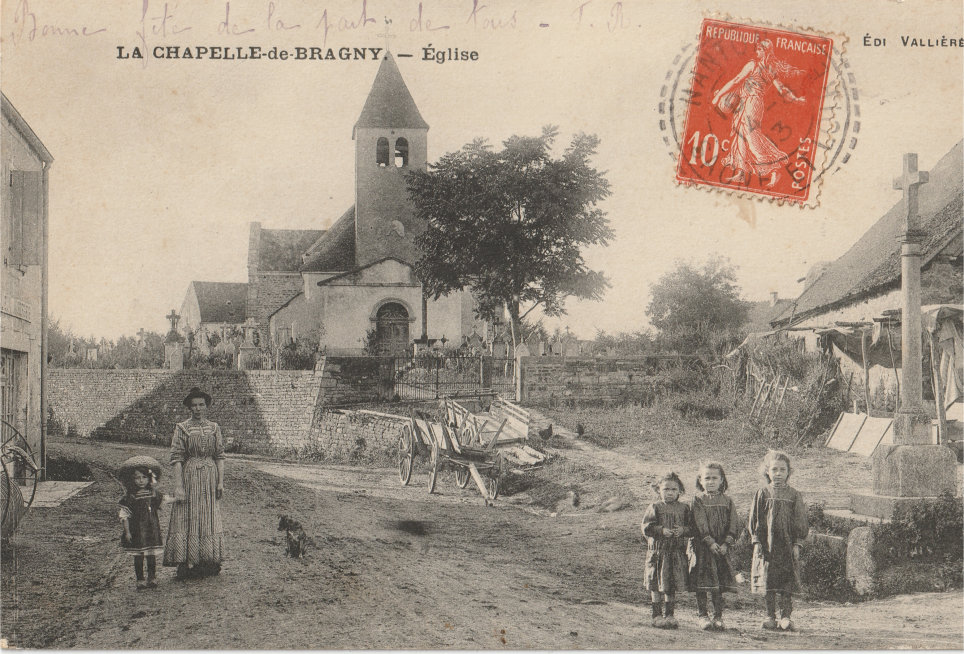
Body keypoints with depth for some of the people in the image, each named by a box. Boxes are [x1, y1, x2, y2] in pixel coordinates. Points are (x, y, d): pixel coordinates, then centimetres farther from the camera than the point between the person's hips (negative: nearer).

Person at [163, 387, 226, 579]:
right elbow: (176, 458, -6)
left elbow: (220, 456, 9)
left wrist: (221, 482, 2)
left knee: (210, 519, 6)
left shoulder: (214, 428, 8)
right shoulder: (182, 428, -2)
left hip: (210, 478, 4)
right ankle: (186, 563, -1)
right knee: (186, 519, -3)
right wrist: (178, 486, -13)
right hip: (189, 476, -3)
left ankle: (208, 562, 13)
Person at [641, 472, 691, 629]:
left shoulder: (684, 508, 7)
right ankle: (657, 615, 11)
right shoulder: (655, 508, -1)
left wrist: (683, 530, -13)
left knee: (672, 586, 8)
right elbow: (646, 528, -7)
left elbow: (692, 528, 6)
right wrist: (662, 530, -19)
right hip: (658, 551, -2)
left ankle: (670, 614, 19)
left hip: (678, 551, 2)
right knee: (657, 585, 1)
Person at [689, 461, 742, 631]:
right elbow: (700, 524, -10)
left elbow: (734, 525, 2)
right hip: (702, 547, -3)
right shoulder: (698, 500, 0)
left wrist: (726, 544, -11)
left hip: (722, 548, 3)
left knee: (720, 584, 5)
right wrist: (710, 543, -19)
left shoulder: (727, 502, 9)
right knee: (702, 585, -2)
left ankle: (718, 616, 12)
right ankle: (702, 616, 5)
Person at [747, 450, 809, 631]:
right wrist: (756, 541, -2)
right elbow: (754, 519, 5)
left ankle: (786, 616, 4)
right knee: (768, 582, 2)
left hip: (787, 546, 0)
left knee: (787, 583, -2)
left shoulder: (794, 495, 4)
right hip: (766, 545, 0)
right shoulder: (762, 494, 5)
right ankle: (770, 616, 10)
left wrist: (797, 543, -3)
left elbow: (800, 521, 5)